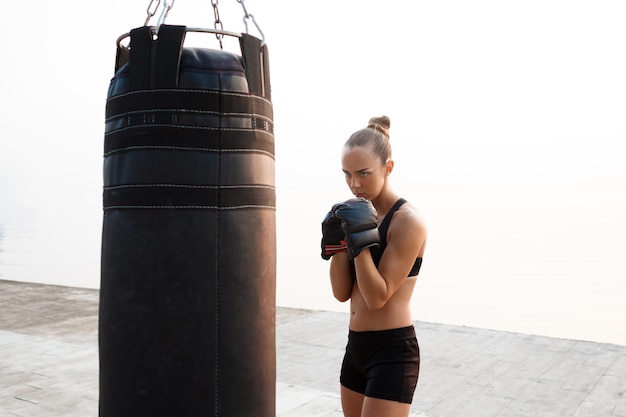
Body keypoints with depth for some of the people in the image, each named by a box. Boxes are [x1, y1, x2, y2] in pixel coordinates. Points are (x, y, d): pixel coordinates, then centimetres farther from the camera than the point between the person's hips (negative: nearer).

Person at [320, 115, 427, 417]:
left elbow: (378, 297, -18)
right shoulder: (358, 214, 5)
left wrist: (361, 241, -24)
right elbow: (341, 293, 2)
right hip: (356, 346, 8)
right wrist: (338, 242, -9)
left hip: (392, 351, -8)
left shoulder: (408, 221, -15)